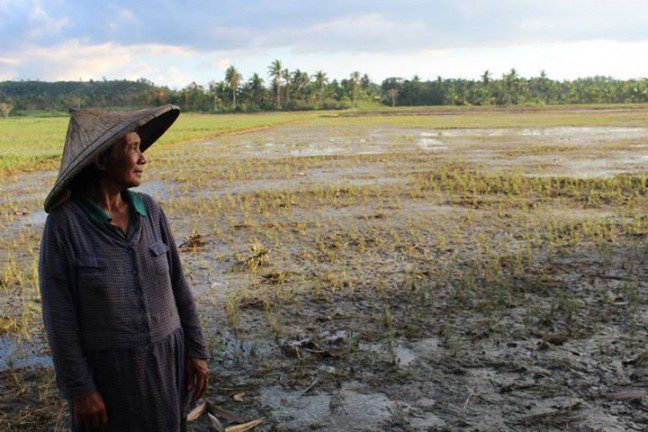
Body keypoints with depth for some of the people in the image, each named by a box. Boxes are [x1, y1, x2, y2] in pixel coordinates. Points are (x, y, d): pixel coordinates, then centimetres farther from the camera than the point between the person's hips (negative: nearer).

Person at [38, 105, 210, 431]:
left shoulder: (149, 210, -4)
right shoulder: (63, 223, -17)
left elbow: (175, 283, 1)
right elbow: (59, 313, -14)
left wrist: (196, 351, 0)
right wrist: (79, 390, -13)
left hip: (163, 359, 4)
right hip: (106, 369, -4)